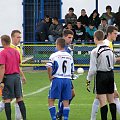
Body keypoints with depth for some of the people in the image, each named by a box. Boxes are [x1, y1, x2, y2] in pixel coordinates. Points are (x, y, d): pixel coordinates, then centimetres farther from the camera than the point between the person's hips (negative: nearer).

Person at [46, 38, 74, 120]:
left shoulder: (54, 55, -5)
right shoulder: (70, 56, 11)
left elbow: (49, 67, -18)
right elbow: (72, 70, 14)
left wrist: (50, 77, -6)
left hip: (57, 79, -4)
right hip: (67, 79, 4)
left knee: (51, 100, 5)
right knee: (66, 101, 7)